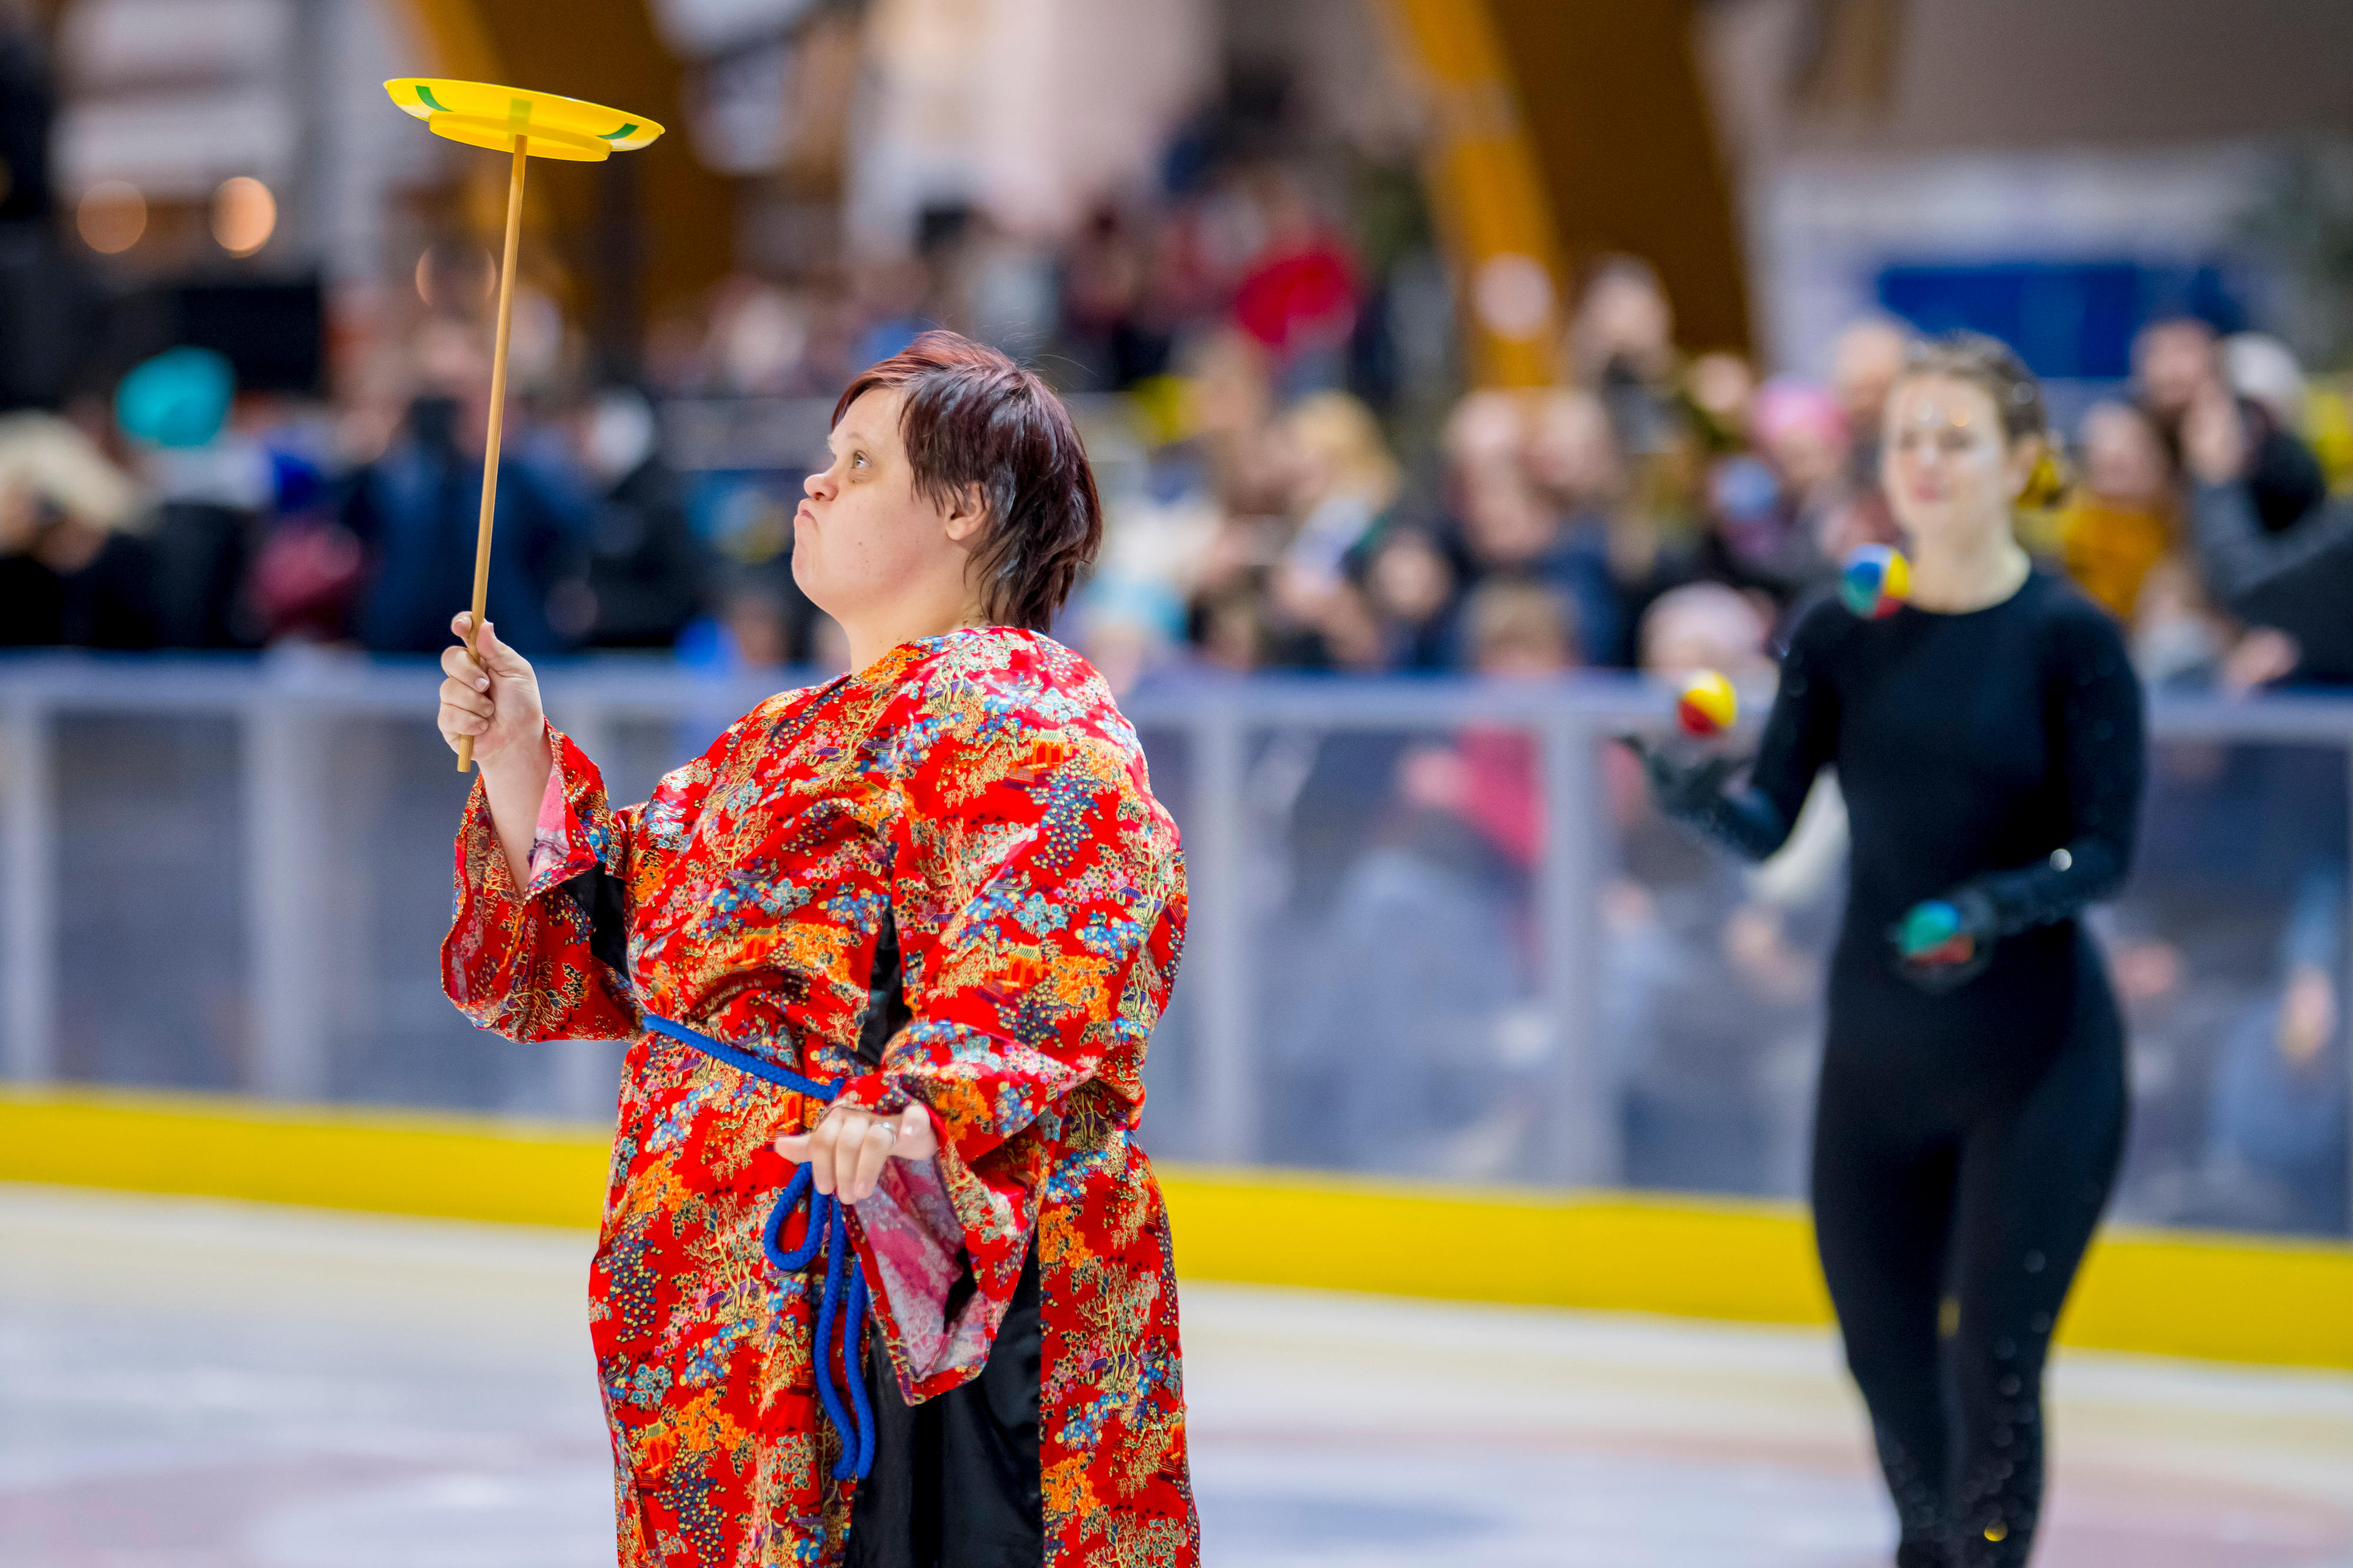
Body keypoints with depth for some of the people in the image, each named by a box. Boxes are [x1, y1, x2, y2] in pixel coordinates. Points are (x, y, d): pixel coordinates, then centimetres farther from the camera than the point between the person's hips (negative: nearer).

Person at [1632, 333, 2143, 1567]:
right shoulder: (1841, 634, 1)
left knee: (1992, 1363, -10)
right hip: (1876, 1050, 4)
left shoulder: (2069, 639, -9)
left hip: (2035, 1058, -4)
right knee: (1886, 1357, 14)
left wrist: (2000, 905, -30)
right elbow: (1770, 821, -4)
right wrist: (1702, 797, -26)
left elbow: (2104, 849, -12)